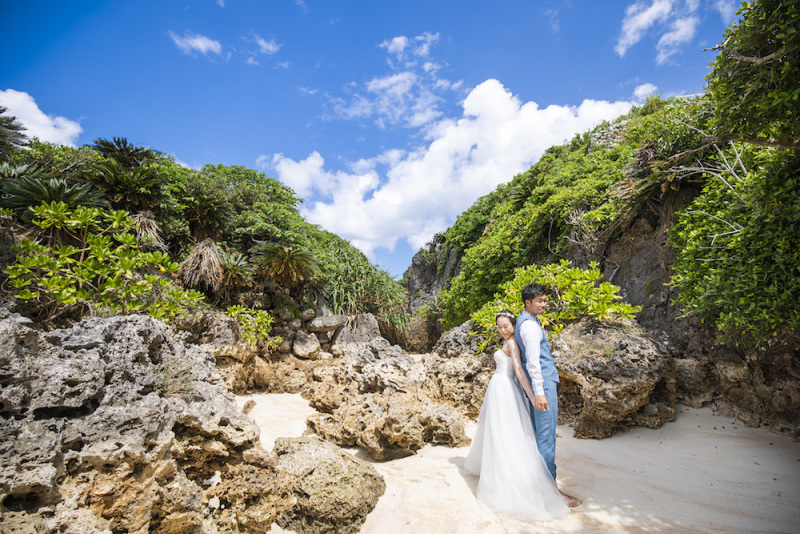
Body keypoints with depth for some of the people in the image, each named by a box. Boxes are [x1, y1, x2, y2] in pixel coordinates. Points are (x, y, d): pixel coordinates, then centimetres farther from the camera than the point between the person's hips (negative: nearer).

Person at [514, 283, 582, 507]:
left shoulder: (524, 322, 15)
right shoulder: (530, 325, -17)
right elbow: (533, 361, -22)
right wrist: (539, 392, -24)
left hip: (539, 382, 10)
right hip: (543, 382, -10)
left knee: (537, 432, 16)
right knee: (546, 436, -5)